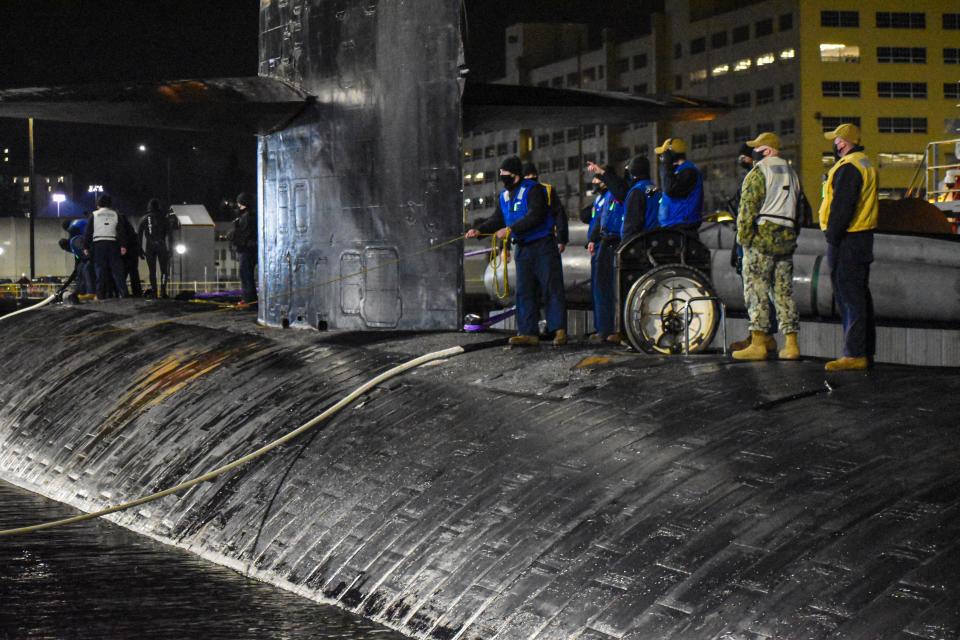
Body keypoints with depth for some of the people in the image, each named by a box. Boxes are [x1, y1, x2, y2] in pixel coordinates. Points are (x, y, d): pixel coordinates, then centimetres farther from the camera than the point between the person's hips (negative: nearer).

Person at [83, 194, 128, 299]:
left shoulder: (94, 215, 6)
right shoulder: (115, 215, 10)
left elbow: (88, 232, 3)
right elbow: (121, 231, 1)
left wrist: (86, 247, 6)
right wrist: (123, 246, -2)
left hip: (98, 244, -1)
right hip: (113, 244, 1)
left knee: (100, 271, -1)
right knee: (117, 269, 1)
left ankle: (100, 295, -5)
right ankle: (123, 293, -7)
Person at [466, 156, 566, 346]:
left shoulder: (533, 190, -13)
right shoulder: (504, 196, 12)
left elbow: (535, 216, -24)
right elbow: (497, 220, 11)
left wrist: (510, 229, -27)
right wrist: (479, 230, -7)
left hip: (543, 246, -7)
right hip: (523, 249, 7)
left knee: (552, 286, -7)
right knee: (524, 291, 3)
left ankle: (559, 330, -5)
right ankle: (529, 333, 3)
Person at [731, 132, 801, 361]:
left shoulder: (757, 174, -7)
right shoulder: (791, 173, 18)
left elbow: (748, 209, -13)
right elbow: (799, 208, 19)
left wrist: (743, 238, -9)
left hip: (761, 239, -7)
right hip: (786, 239, 7)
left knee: (756, 291, -5)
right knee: (784, 292, 8)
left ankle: (758, 344, -8)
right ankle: (791, 344, 5)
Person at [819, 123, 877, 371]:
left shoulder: (848, 168, -16)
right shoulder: (866, 164, 16)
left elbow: (841, 208, -22)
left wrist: (832, 238, -18)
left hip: (847, 240, -10)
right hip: (863, 237, 10)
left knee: (849, 297, -9)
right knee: (860, 295, 15)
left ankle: (854, 354, -11)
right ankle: (866, 351, 20)